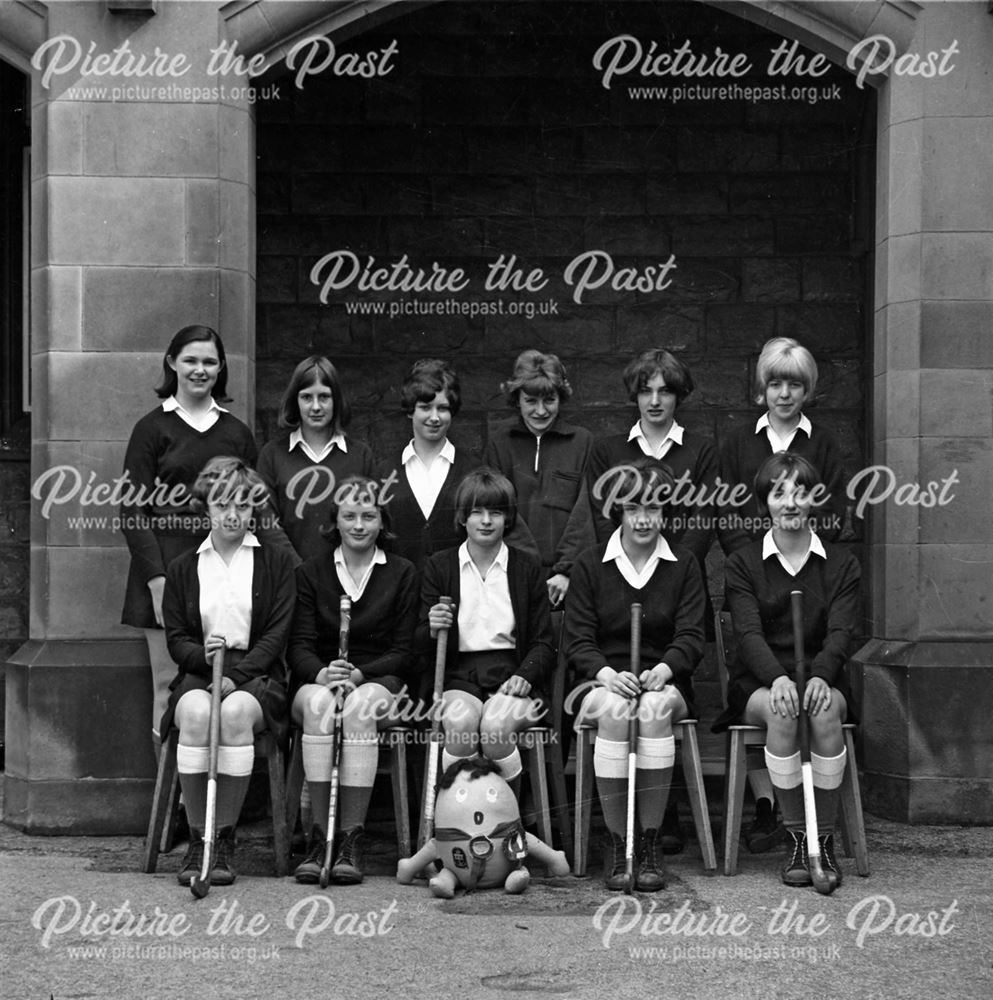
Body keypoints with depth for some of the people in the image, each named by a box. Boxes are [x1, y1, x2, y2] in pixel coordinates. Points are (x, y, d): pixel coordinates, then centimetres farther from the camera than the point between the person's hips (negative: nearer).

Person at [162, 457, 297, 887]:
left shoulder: (277, 562, 10)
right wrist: (204, 655, -13)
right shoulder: (182, 569, 16)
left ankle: (225, 841, -25)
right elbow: (175, 639, 10)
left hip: (256, 674, -1)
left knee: (235, 712, -36)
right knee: (195, 712, -34)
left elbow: (277, 633, 0)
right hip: (199, 672, 1)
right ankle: (196, 839, -26)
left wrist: (236, 674, -15)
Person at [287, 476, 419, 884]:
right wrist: (321, 673, -19)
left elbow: (404, 652, 4)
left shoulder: (402, 574, 10)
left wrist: (359, 675, -15)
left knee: (360, 707, -37)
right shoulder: (311, 572, 13)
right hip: (319, 679, 1)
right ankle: (319, 837, -35)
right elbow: (298, 646, 4)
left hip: (379, 680, -1)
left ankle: (352, 840, -33)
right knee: (318, 703, -36)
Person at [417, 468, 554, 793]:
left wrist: (525, 675, -11)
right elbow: (420, 643, 10)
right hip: (458, 678, 0)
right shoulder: (439, 566, 12)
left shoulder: (527, 568, 12)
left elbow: (544, 642, 10)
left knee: (497, 725, -32)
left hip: (511, 676, 0)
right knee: (460, 721, -33)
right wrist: (432, 629, -14)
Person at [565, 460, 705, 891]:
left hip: (665, 682, 0)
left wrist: (663, 669, -19)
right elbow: (577, 640, 1)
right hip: (603, 682, 0)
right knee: (616, 710, -36)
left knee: (654, 708, -35)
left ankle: (651, 841, -27)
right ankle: (615, 840, -27)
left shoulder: (684, 566, 11)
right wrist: (607, 674, -18)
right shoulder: (589, 565, 8)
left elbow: (691, 637, 2)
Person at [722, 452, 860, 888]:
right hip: (759, 684, -1)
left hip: (822, 680, 1)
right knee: (783, 712, -35)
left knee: (824, 711, -34)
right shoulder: (742, 564, 7)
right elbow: (748, 632, -8)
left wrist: (819, 677, -27)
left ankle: (824, 840, -26)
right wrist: (778, 678, -29)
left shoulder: (841, 564, 10)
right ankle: (796, 839, -26)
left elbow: (841, 632, -4)